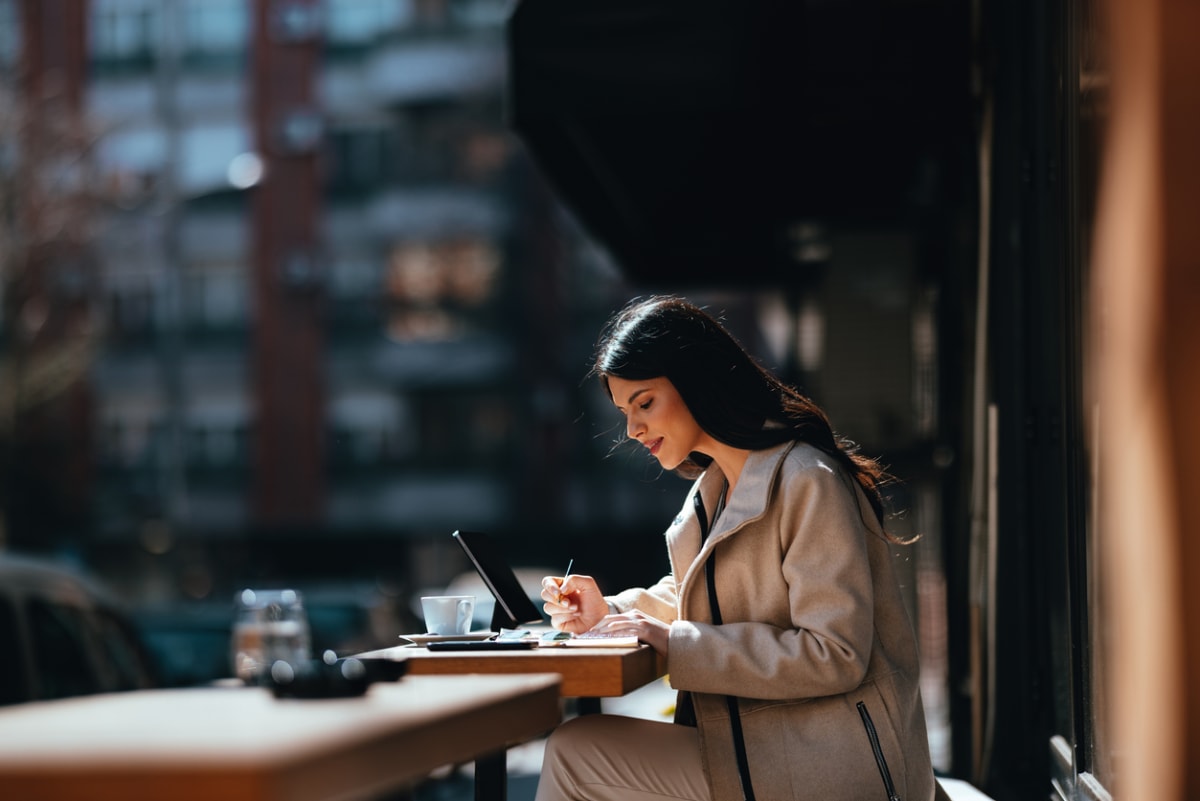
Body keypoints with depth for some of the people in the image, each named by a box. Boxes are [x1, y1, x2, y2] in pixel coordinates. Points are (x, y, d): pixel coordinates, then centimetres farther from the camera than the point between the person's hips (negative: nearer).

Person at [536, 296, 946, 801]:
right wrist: (608, 612, 6)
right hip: (752, 743, 9)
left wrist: (675, 643, -19)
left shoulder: (808, 480, -15)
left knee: (573, 752, -14)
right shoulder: (715, 486, 15)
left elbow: (835, 656, -20)